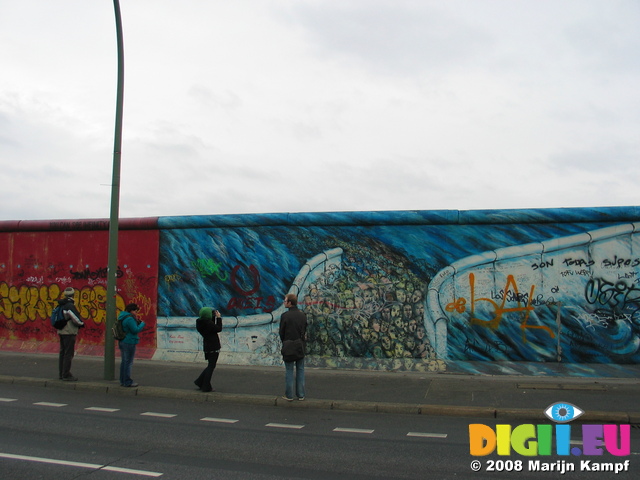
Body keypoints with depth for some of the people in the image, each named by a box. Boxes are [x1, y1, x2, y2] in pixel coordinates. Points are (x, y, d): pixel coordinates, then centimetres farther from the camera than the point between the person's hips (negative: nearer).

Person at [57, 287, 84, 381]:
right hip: (69, 332, -9)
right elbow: (76, 319, -20)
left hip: (61, 331, 9)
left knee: (62, 352, 15)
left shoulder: (61, 306, 12)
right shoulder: (70, 306, -17)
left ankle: (62, 373, 21)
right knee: (68, 353, -6)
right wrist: (82, 324, 0)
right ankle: (66, 375, -5)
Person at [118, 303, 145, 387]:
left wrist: (137, 321, 6)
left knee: (123, 362, 15)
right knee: (128, 362, -3)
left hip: (122, 342, 10)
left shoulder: (122, 317, 11)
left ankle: (122, 381, 22)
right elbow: (136, 330, -19)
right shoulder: (129, 319, -19)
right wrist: (142, 324, -4)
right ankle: (127, 382, 2)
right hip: (129, 343, -10)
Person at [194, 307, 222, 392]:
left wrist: (214, 317, 9)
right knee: (211, 367, 1)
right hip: (213, 347, -8)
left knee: (210, 366, 22)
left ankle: (199, 382, 21)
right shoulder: (208, 323, -22)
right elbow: (219, 329, -12)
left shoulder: (200, 323, 4)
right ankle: (206, 387, 6)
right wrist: (218, 317, -5)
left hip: (207, 347, 9)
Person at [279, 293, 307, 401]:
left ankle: (289, 395, 7)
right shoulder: (303, 315, 1)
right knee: (300, 370, 11)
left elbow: (281, 332, -7)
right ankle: (301, 395, 14)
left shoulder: (285, 315, -14)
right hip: (301, 347, 4)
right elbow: (305, 330, 5)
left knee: (289, 371, 5)